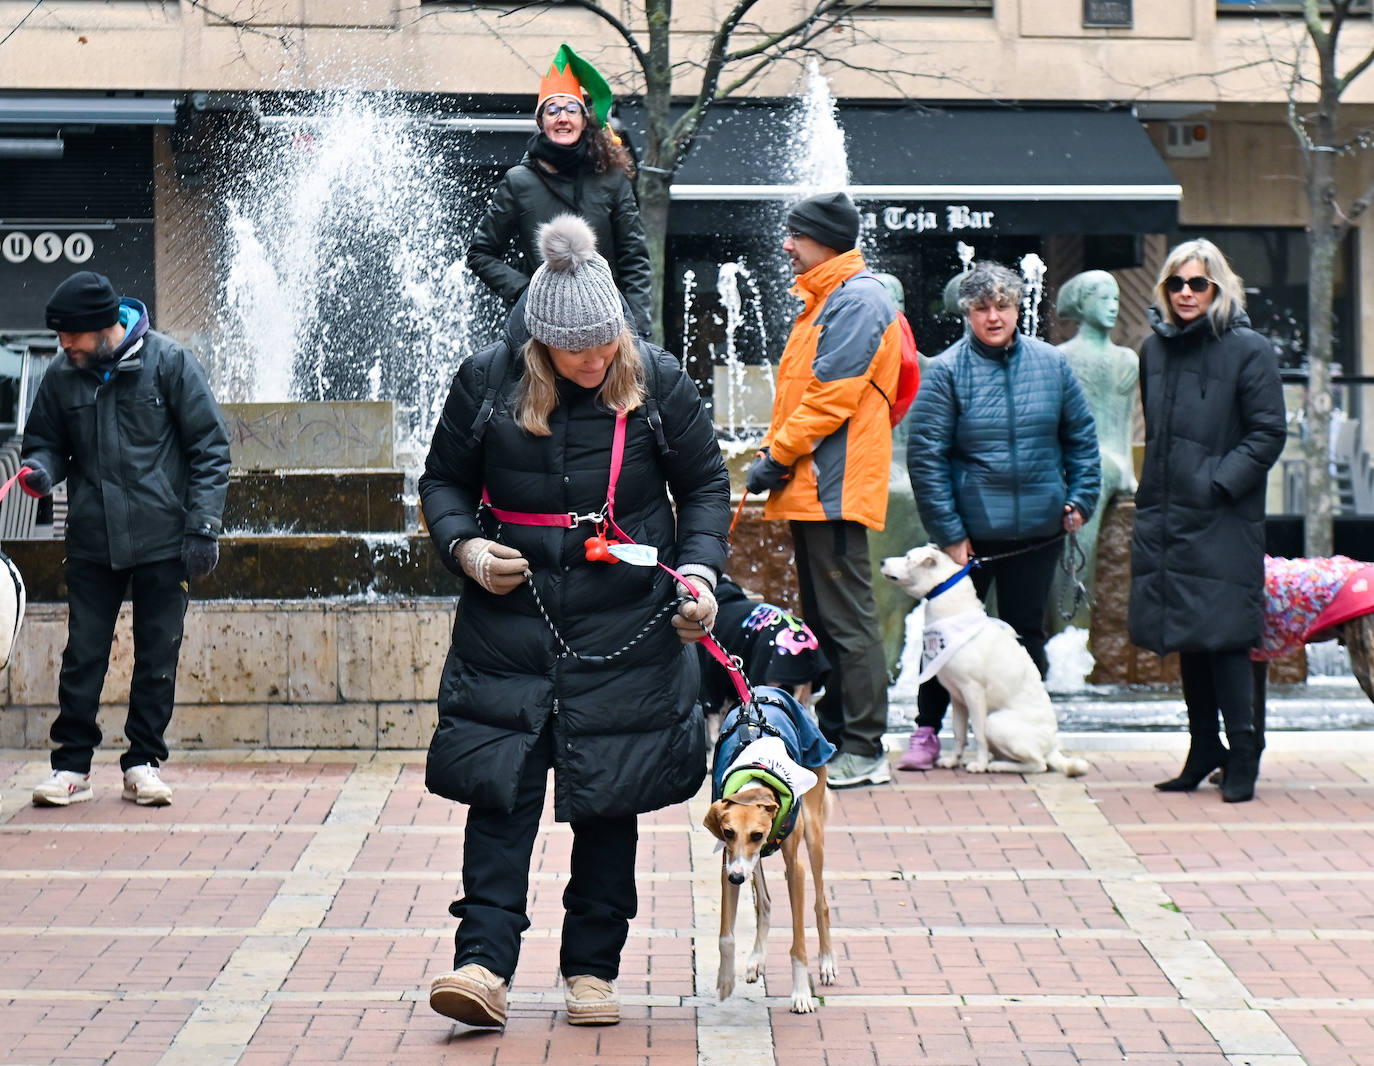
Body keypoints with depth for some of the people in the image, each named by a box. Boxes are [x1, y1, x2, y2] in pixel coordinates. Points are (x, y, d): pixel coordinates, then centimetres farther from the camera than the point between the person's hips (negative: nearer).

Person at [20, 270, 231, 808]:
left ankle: (143, 762, 15)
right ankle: (72, 764, 10)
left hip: (164, 540, -2)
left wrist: (202, 527, -9)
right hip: (91, 542, 2)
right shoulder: (62, 376, 3)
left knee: (158, 654, 4)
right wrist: (42, 470, -9)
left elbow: (210, 447, -2)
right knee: (83, 655, 2)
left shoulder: (169, 362, -5)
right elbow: (45, 440, 16)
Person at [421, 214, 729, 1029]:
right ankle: (486, 964, -8)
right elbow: (444, 479, 9)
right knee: (500, 787, -7)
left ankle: (593, 968, 15)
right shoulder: (488, 381, -3)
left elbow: (706, 484, 7)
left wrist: (700, 571, -8)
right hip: (510, 623, 0)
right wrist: (464, 545, -10)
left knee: (609, 796, 5)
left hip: (626, 629, 0)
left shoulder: (658, 381, -3)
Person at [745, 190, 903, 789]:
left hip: (834, 486, -11)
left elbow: (831, 396, -19)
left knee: (847, 617, -9)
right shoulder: (823, 300, 20)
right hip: (810, 486, 11)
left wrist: (779, 457, -14)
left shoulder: (857, 300, -12)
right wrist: (772, 450, 9)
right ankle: (832, 737, 19)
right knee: (821, 616, 13)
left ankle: (864, 751, -8)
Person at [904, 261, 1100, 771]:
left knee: (1026, 632, 10)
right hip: (970, 531, -2)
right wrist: (948, 533, -11)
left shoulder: (1051, 364, 2)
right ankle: (927, 729, 17)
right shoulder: (947, 371, -9)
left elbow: (1081, 437, 12)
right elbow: (925, 455, -9)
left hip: (1038, 530, 2)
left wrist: (1081, 498, 1)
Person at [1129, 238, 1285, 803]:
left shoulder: (1248, 350, -6)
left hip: (1222, 523, -6)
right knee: (1186, 639, 11)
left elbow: (1267, 434, -7)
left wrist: (1220, 484, -15)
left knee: (1224, 637, -8)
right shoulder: (1154, 349, 12)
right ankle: (1203, 751, 20)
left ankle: (1242, 755, -1)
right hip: (1165, 518, 6)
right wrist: (1153, 492, 12)